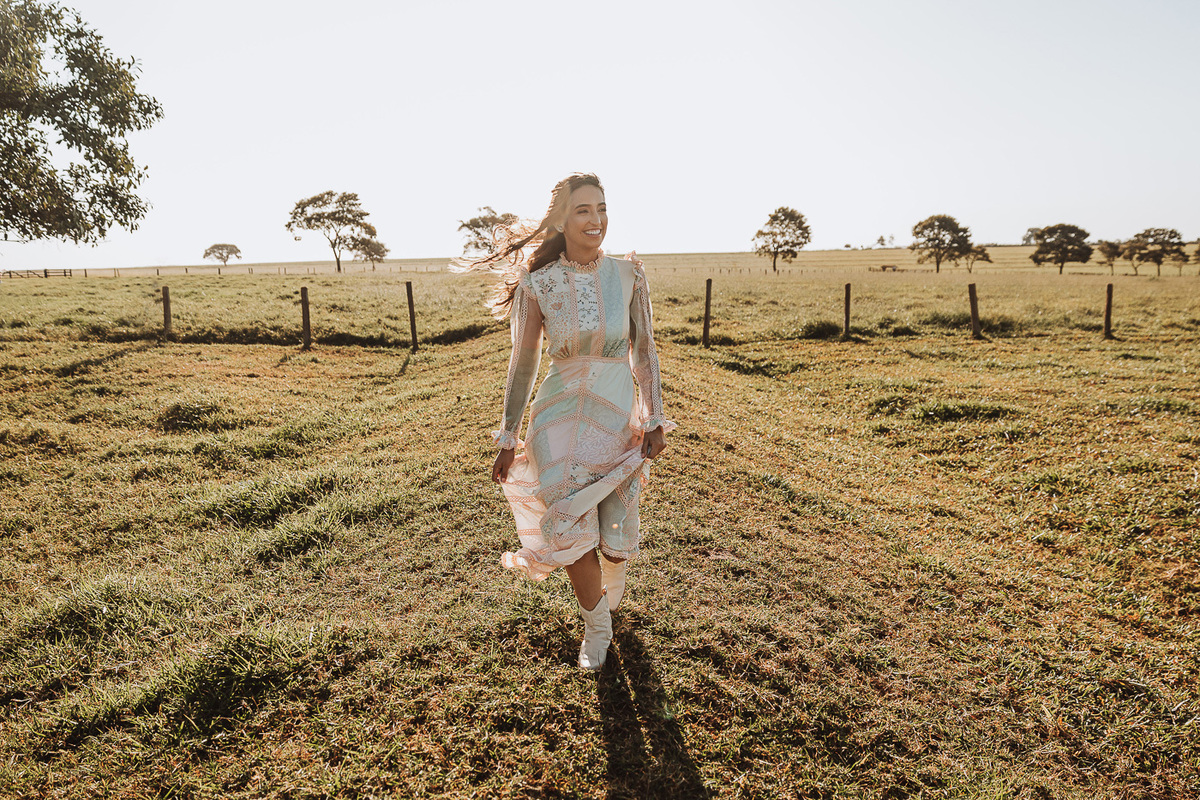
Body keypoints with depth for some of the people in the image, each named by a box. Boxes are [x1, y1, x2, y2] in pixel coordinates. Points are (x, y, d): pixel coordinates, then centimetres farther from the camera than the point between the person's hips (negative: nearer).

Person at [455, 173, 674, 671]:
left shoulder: (627, 275, -3)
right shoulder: (538, 286, -6)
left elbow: (644, 353, 3)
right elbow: (523, 365, 1)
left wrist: (655, 419, -3)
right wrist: (508, 439, 4)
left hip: (618, 419, 1)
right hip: (559, 419, -1)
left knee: (617, 537, 6)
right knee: (573, 531, -2)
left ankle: (613, 570, 46)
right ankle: (597, 624, 27)